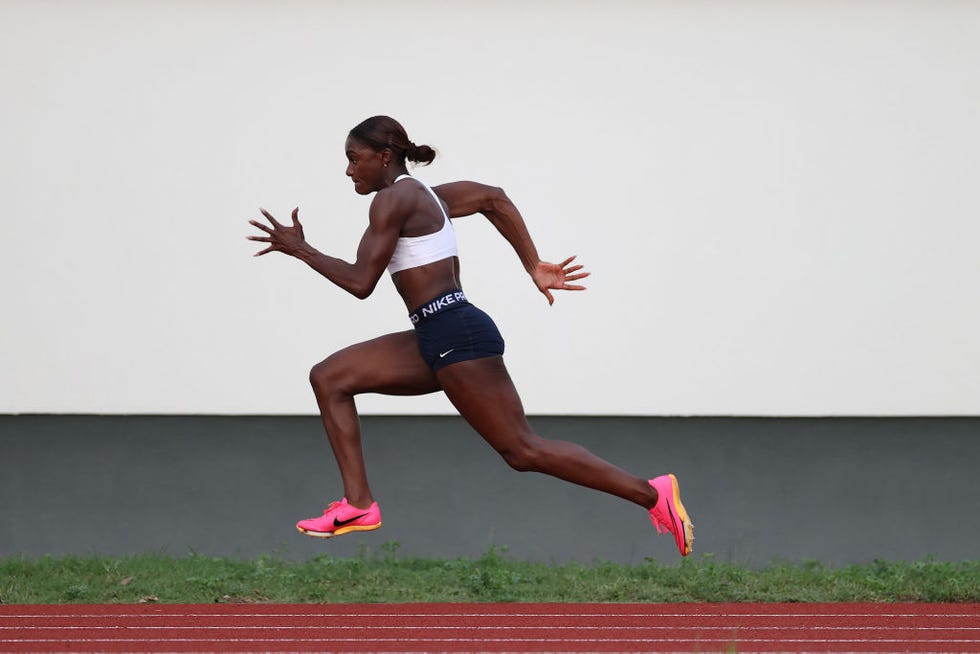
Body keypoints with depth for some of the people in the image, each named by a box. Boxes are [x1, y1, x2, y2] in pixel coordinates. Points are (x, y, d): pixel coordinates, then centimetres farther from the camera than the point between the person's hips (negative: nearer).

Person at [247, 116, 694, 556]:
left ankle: (651, 494, -6)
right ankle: (359, 504, 3)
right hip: (436, 338, 10)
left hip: (457, 337, -10)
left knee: (522, 449, -8)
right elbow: (494, 199, 22)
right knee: (329, 378, 8)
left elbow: (360, 282, -14)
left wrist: (298, 249, -3)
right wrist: (534, 267, 20)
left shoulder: (393, 199, -10)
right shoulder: (423, 195, 18)